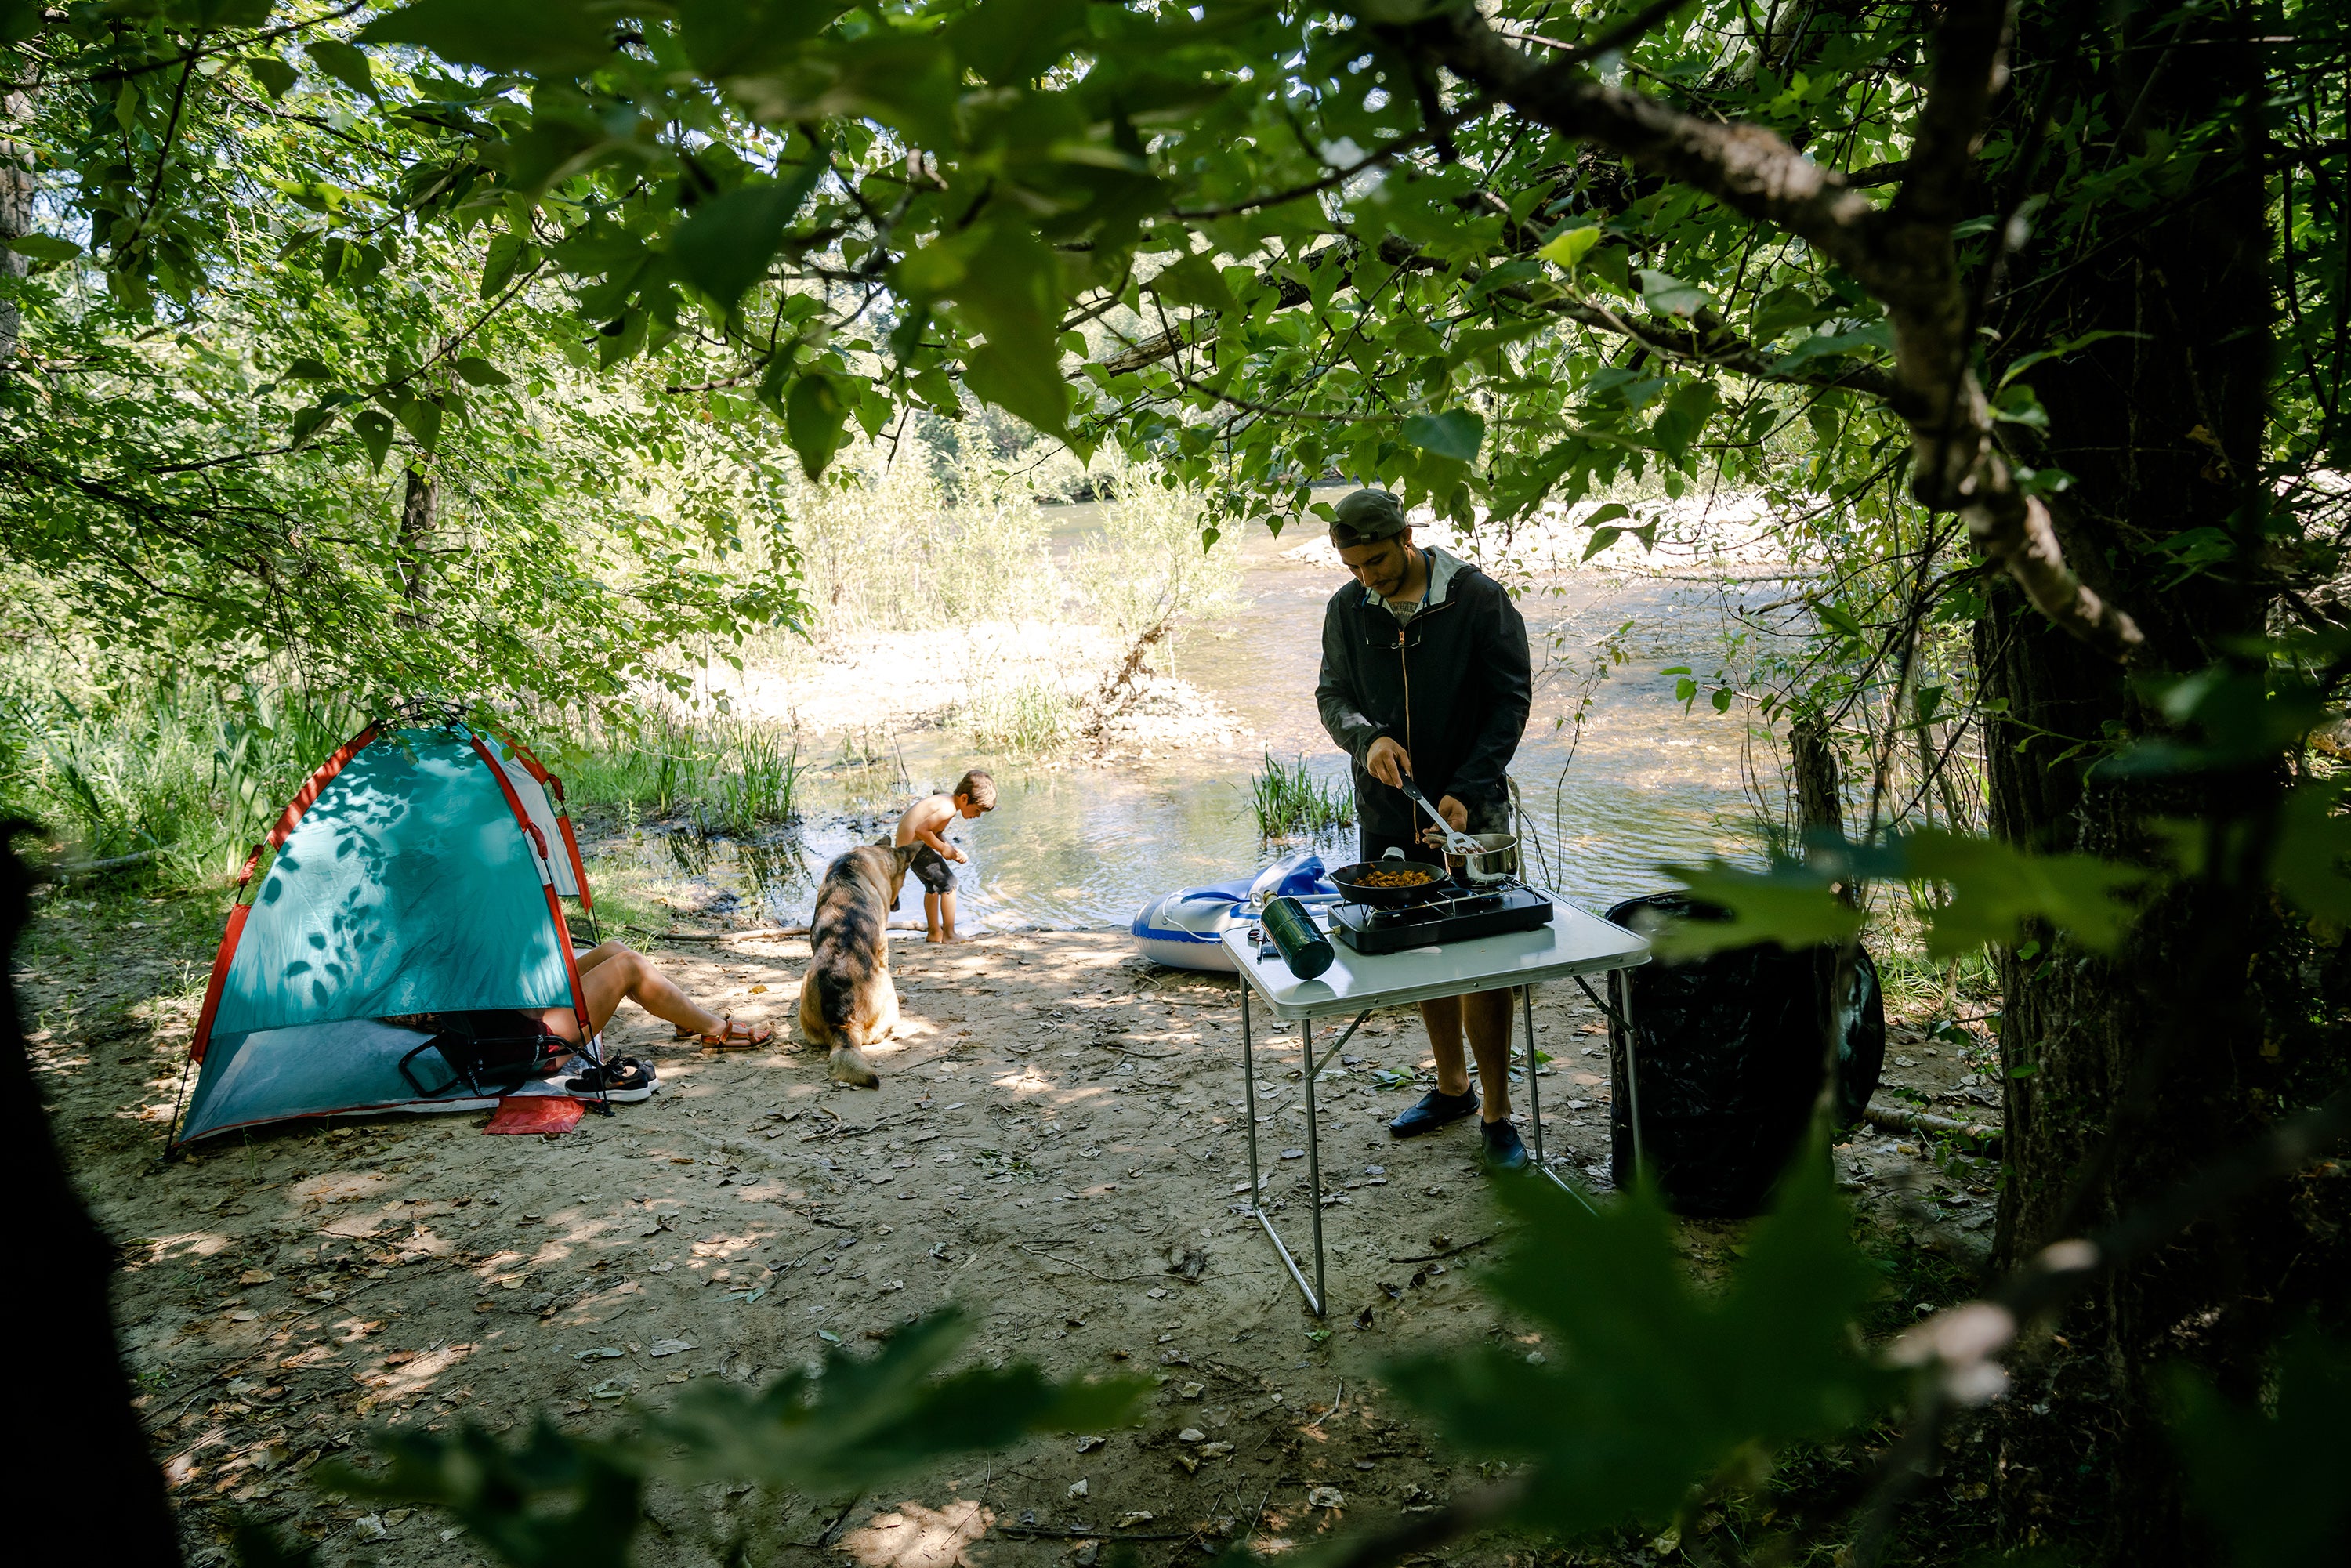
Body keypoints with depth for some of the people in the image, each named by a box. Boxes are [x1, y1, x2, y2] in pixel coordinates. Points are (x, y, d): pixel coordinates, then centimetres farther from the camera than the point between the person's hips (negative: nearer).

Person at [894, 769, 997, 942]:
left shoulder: (944, 800, 9)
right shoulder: (948, 809, -22)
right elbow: (922, 829, -28)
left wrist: (952, 850, 0)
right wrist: (943, 848, -16)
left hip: (903, 844, 11)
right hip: (915, 847, -11)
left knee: (933, 885, 25)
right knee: (948, 883, -4)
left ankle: (934, 933, 36)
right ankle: (949, 934, 1)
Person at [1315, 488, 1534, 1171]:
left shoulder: (1479, 598, -9)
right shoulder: (1346, 609, 3)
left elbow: (1511, 700, -8)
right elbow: (1333, 695, 8)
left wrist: (1466, 792, -17)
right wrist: (1368, 736, -16)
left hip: (1470, 809, -4)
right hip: (1388, 813, 4)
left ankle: (1497, 1113, 11)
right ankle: (1452, 1087, 32)